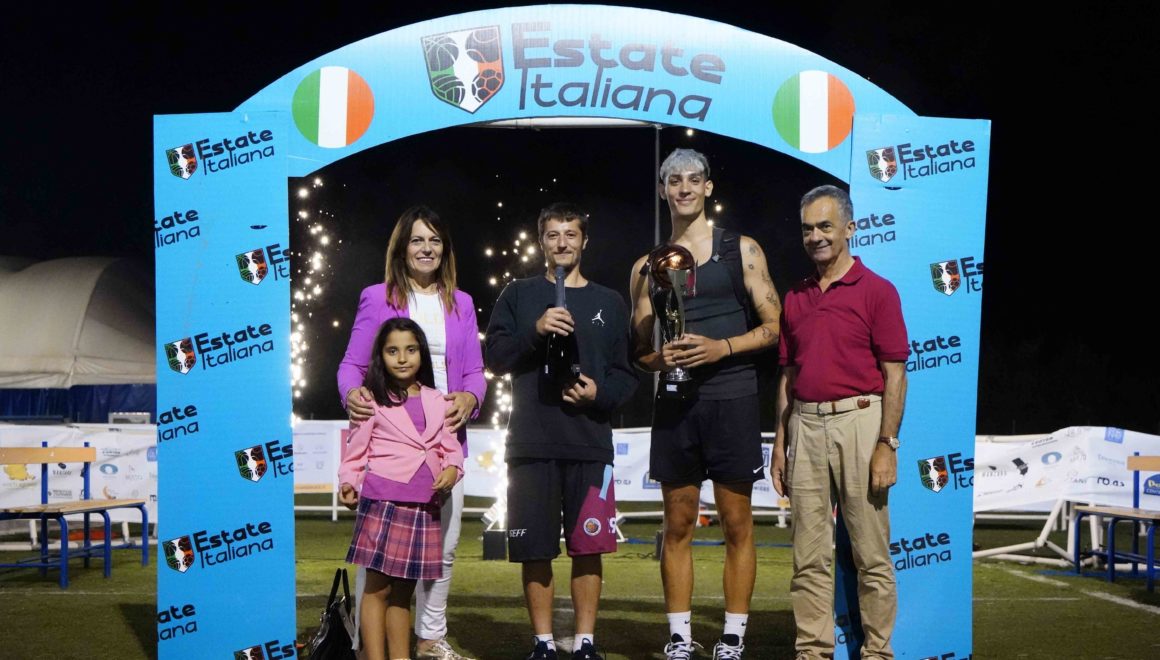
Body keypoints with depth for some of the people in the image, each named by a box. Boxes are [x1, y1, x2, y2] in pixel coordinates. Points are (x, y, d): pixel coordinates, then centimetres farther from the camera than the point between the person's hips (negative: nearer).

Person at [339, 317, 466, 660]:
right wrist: (348, 483, -14)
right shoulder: (372, 400, 3)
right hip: (382, 501, -4)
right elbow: (355, 450, 2)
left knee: (403, 590, 12)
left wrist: (452, 470, -6)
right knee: (377, 587, -2)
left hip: (425, 504, 4)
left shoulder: (437, 402, 13)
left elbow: (452, 447, 14)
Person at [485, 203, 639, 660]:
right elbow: (495, 356, 1)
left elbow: (626, 372, 11)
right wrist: (535, 330, -15)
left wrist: (600, 393, -9)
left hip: (590, 444, 1)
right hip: (531, 444, -1)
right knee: (536, 550, 2)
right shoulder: (519, 295, 10)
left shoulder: (609, 303, 13)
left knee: (588, 547, 2)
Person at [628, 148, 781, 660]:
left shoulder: (742, 251, 5)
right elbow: (639, 349, 12)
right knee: (678, 526, 6)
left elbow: (774, 326, 0)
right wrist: (660, 359, -11)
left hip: (731, 400, -2)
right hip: (674, 404, 3)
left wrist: (722, 348, -15)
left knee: (737, 524, 1)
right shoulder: (647, 266, 11)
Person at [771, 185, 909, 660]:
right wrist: (780, 444, 11)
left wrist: (887, 445, -13)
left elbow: (894, 374, -6)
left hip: (858, 421, -5)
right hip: (805, 428, 5)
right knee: (809, 557, 8)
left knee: (871, 555, 2)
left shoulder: (877, 291, -2)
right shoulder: (795, 298, 13)